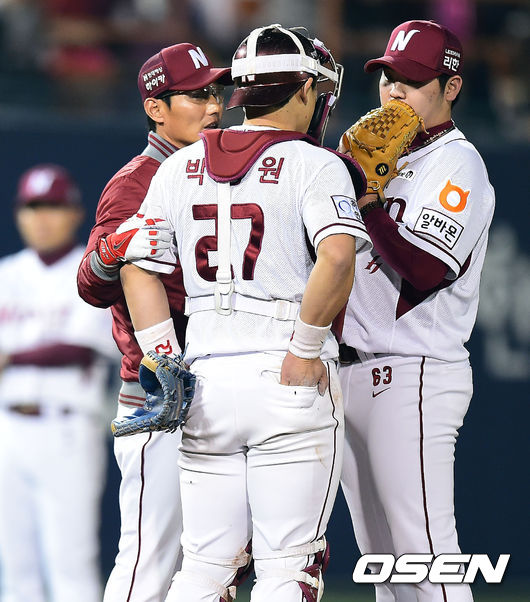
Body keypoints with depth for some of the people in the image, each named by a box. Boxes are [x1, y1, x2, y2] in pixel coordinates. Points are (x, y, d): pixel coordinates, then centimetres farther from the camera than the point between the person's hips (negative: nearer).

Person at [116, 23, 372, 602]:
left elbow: (138, 270, 11)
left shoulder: (179, 167, 12)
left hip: (206, 380, 5)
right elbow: (337, 256, -21)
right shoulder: (314, 164, -4)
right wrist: (305, 349, -12)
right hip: (290, 382, -5)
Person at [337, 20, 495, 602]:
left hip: (414, 374, -9)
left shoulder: (457, 162, -6)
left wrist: (369, 199, -17)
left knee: (425, 553, -14)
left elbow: (424, 267, -20)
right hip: (353, 374, 9)